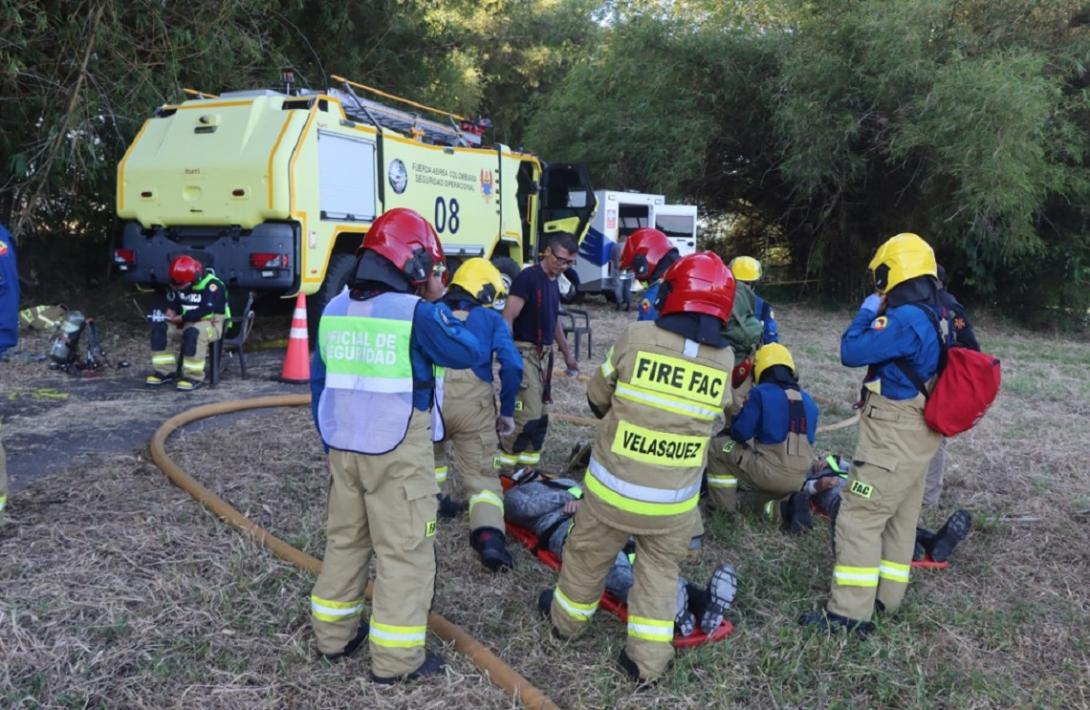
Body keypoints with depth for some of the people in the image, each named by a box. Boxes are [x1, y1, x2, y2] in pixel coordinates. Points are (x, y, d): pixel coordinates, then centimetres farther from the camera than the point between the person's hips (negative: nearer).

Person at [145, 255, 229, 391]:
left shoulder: (212, 285, -19)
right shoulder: (177, 284, 8)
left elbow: (206, 311, -27)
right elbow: (168, 301, 13)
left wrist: (182, 318, -24)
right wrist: (169, 310, -11)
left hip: (211, 323, -8)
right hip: (186, 322, 8)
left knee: (193, 333, -39)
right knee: (160, 327, -12)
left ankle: (193, 376, -28)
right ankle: (164, 371, -6)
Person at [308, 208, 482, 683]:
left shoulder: (335, 309, 7)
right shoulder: (417, 312, -15)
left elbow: (319, 381, 12)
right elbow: (468, 354, -5)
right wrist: (437, 305, 2)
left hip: (344, 448, 7)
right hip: (398, 452, -7)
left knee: (344, 539, 19)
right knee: (404, 549, 3)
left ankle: (334, 635, 32)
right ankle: (396, 658, 10)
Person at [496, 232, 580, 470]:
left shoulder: (553, 282, 12)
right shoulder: (528, 277, -14)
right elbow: (507, 319, -20)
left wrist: (567, 354, 30)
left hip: (544, 353, 9)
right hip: (525, 352, -9)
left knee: (539, 412, 11)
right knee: (528, 413, -12)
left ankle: (529, 458, 20)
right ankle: (503, 461, 0)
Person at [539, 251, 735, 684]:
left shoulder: (637, 337, -14)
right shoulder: (724, 360, -7)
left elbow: (597, 398, 1)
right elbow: (714, 423, 7)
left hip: (614, 486, -1)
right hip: (674, 499, 1)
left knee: (589, 556, 21)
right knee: (660, 570, 21)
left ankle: (567, 619, 44)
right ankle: (647, 659, 24)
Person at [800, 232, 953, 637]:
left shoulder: (905, 319, -24)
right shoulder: (936, 315, 7)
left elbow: (852, 352, -21)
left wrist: (868, 312, -7)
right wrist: (880, 315, 11)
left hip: (894, 437, -10)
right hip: (917, 435, 10)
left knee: (859, 518, -5)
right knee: (900, 518, 18)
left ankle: (850, 613, -1)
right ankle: (885, 597, 32)